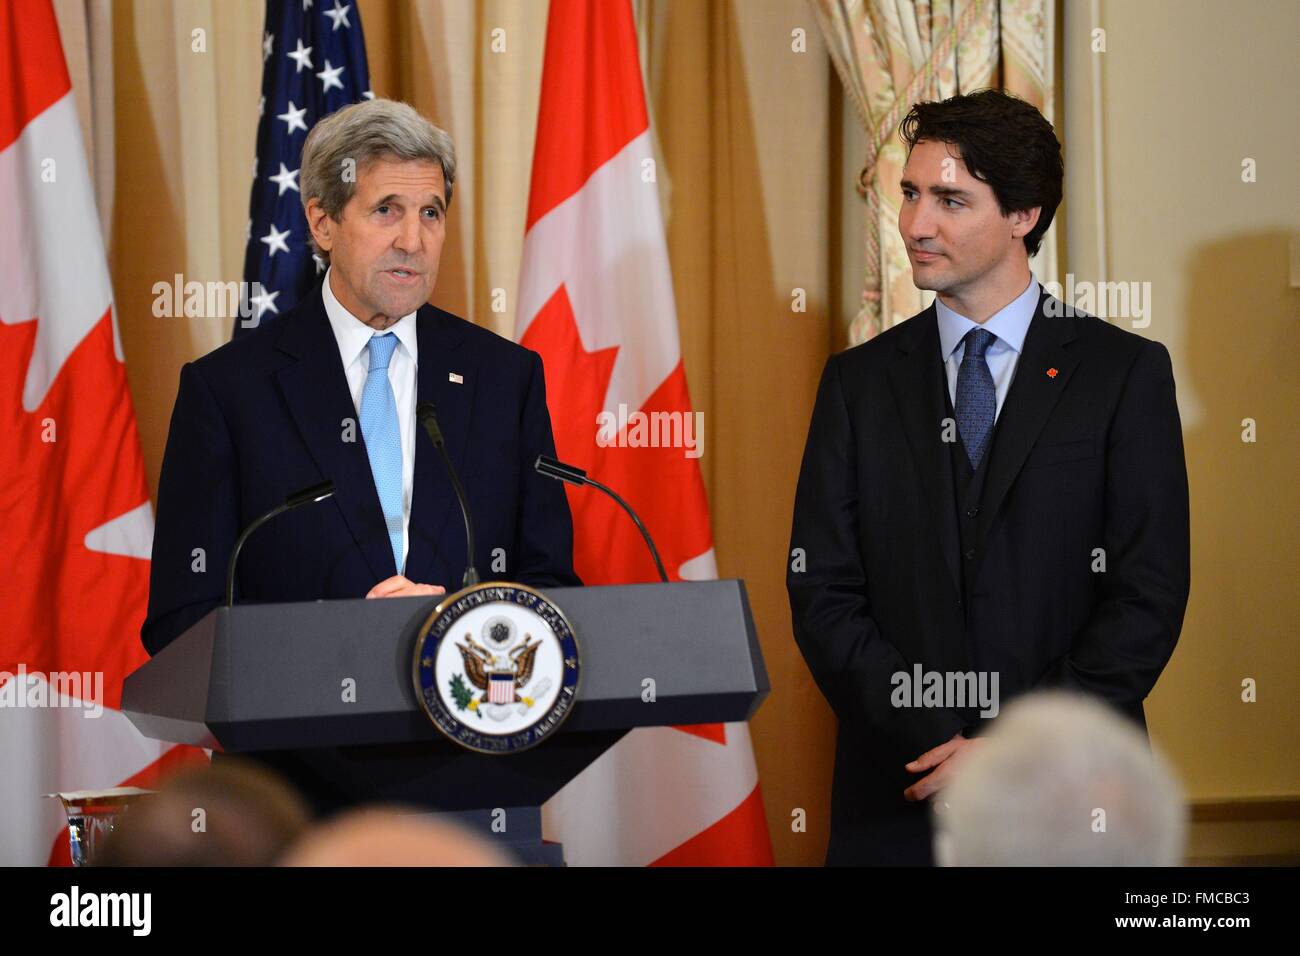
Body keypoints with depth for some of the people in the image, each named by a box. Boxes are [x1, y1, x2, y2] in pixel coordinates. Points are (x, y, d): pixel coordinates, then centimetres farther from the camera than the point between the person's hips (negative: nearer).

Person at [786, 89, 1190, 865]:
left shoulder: (1126, 373, -1)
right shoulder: (861, 382, 6)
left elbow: (1150, 595, -6)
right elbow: (823, 595, 1)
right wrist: (937, 745, -12)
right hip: (897, 801, 2)